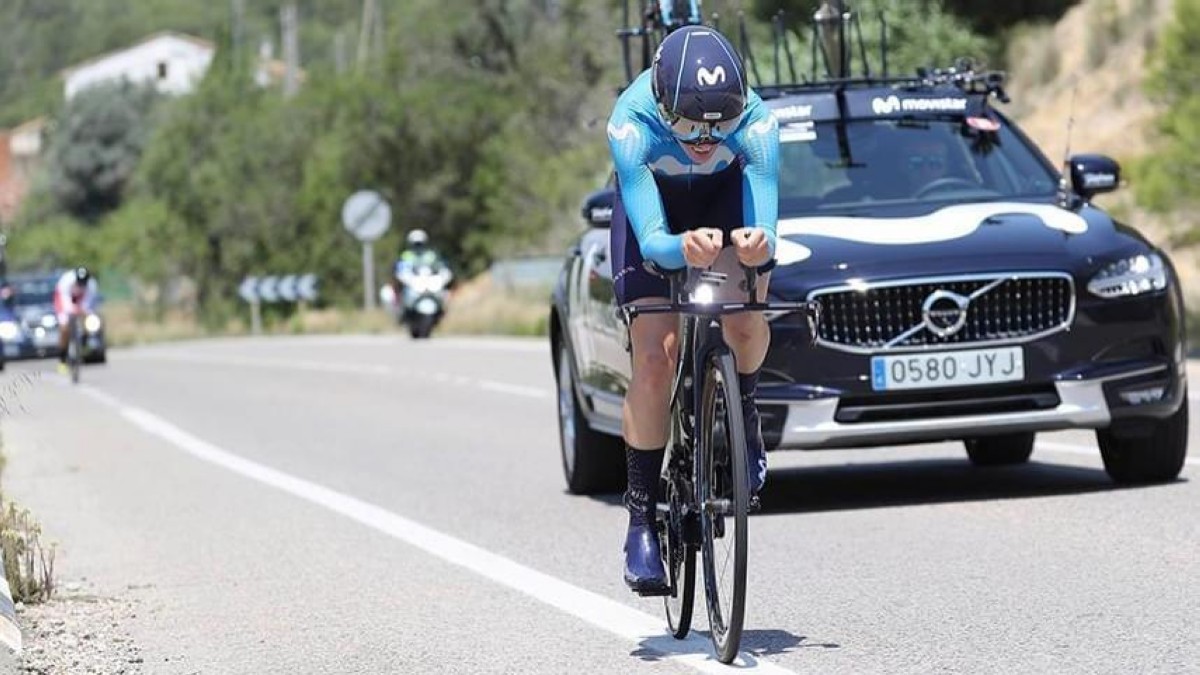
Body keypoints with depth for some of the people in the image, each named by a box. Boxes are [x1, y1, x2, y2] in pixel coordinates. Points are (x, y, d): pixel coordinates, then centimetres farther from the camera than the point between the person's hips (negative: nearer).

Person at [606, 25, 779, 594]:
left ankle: (744, 417, 4)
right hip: (654, 203, -1)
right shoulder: (633, 120, -38)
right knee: (654, 361, -13)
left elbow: (765, 228, -42)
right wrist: (682, 249, -68)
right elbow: (650, 238, -45)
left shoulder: (755, 119, -35)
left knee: (743, 319, -28)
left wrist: (757, 243, -66)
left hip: (727, 195, 1)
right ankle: (642, 516, -2)